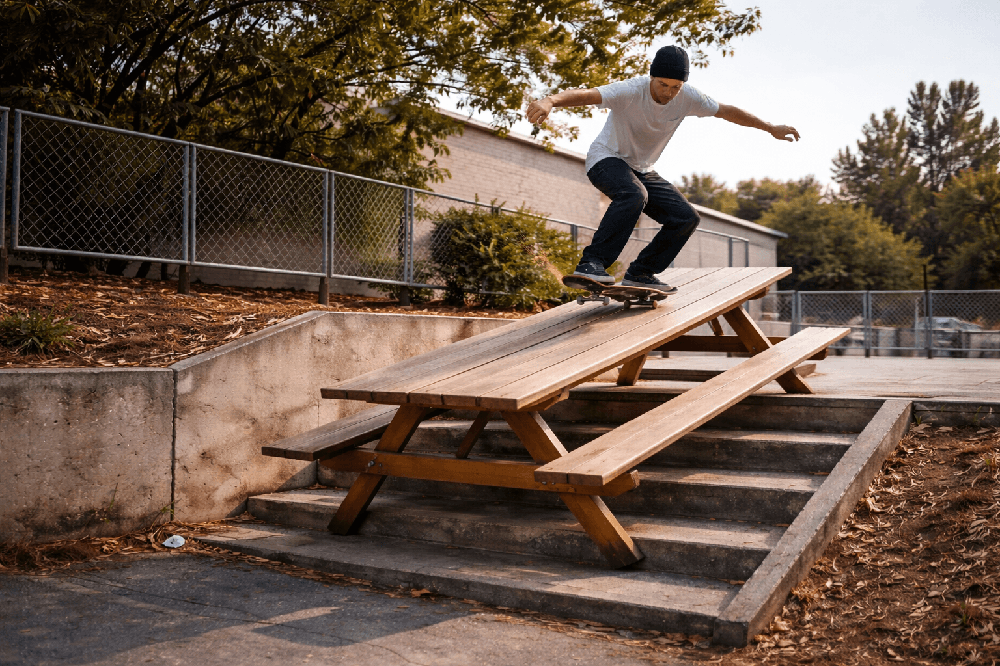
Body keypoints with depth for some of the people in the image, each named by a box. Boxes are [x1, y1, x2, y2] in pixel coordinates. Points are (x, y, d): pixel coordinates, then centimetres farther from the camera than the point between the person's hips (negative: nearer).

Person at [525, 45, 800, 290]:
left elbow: (727, 111, 5)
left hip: (641, 169, 7)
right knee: (633, 195, -38)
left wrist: (771, 128, 13)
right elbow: (585, 95, -42)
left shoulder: (687, 97, -11)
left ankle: (640, 273, 1)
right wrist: (550, 101, -62)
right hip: (606, 159, -6)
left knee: (686, 217, -5)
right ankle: (591, 263, -38)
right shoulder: (630, 91, -27)